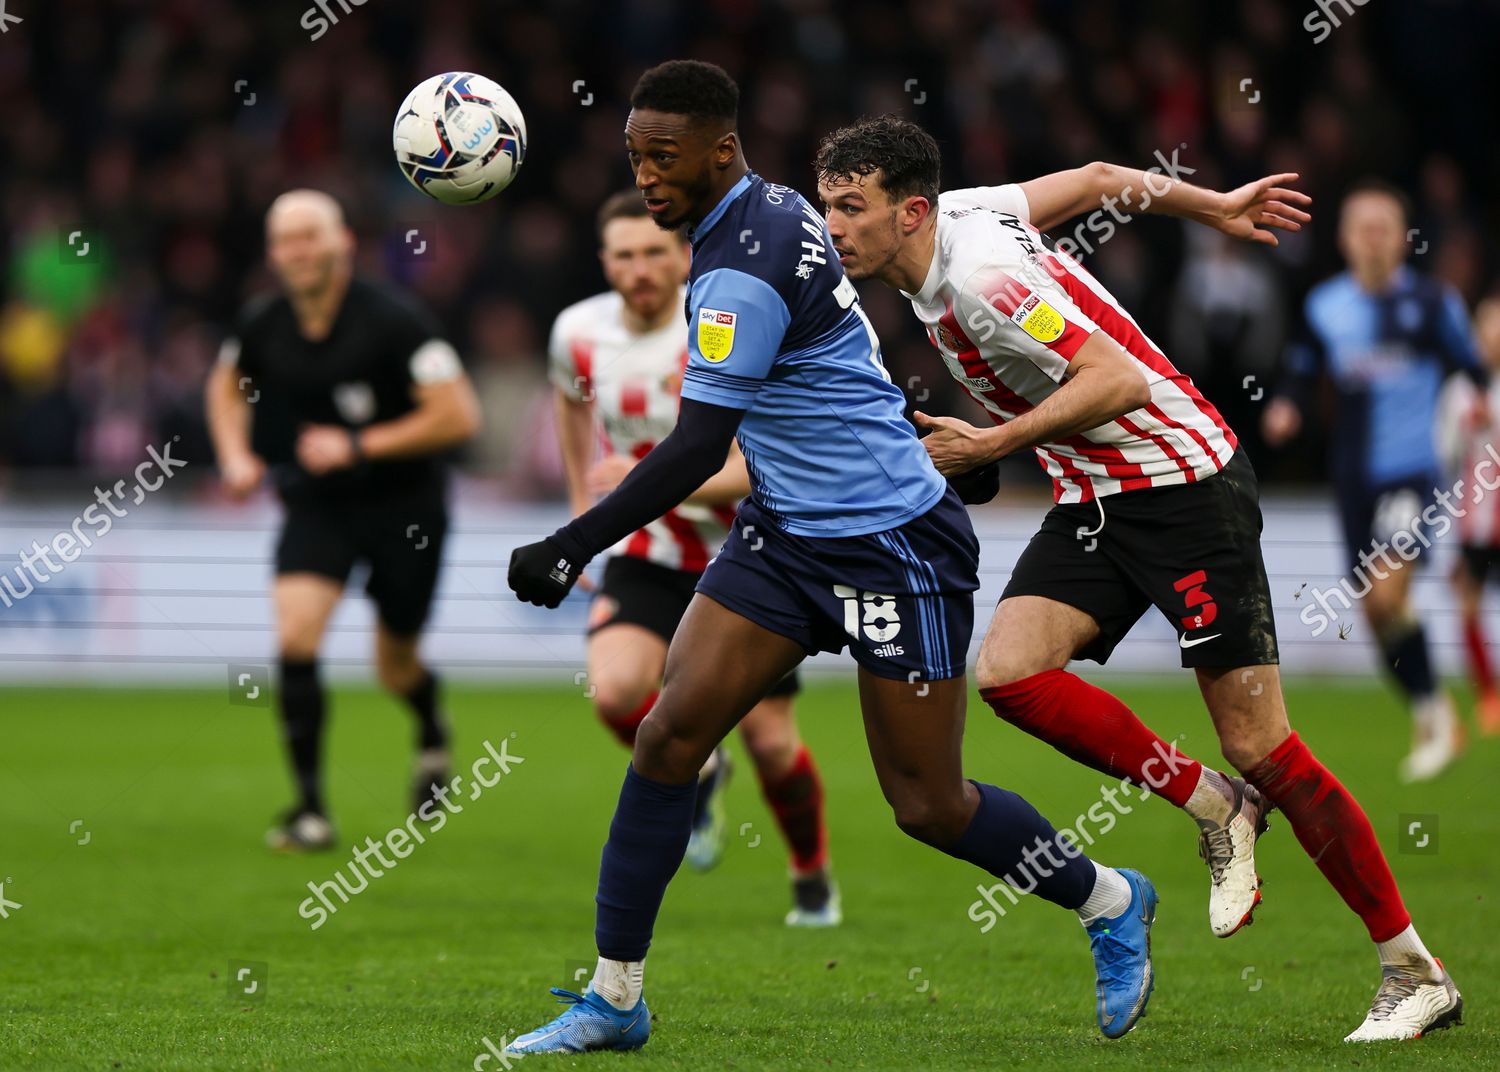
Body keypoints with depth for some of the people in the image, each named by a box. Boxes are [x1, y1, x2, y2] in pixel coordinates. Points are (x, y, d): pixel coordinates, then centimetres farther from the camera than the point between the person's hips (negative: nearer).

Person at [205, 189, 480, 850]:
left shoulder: (392, 321, -21)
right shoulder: (262, 326, -7)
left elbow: (458, 415, -22)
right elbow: (227, 382, 17)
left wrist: (359, 446, -24)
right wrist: (235, 456, 1)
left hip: (403, 505, -3)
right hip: (315, 505, 3)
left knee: (395, 666, 10)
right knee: (294, 636, -19)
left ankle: (432, 728, 48)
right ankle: (310, 808, -11)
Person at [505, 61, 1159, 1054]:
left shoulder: (743, 267, -24)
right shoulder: (770, 208, 5)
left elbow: (695, 450, -26)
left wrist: (571, 548, -24)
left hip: (895, 544, -9)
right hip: (786, 531, 9)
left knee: (929, 805, 1)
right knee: (670, 734, -4)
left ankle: (1109, 903, 27)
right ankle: (614, 998, 0)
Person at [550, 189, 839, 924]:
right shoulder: (580, 333, -7)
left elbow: (756, 471, -26)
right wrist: (583, 503, 23)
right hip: (648, 556, 3)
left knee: (769, 739, -3)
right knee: (614, 689, -25)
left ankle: (813, 879, 26)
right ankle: (695, 772, 9)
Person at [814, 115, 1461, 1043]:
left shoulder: (977, 278, -22)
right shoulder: (959, 215, 5)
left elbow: (1120, 379, -27)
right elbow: (1095, 181, 17)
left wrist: (989, 446, -23)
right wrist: (1212, 207, 27)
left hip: (1185, 484, -9)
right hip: (1093, 503, 9)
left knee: (1258, 745, -9)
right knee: (1008, 671, -13)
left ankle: (1417, 974, 0)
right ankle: (1215, 808, 3)